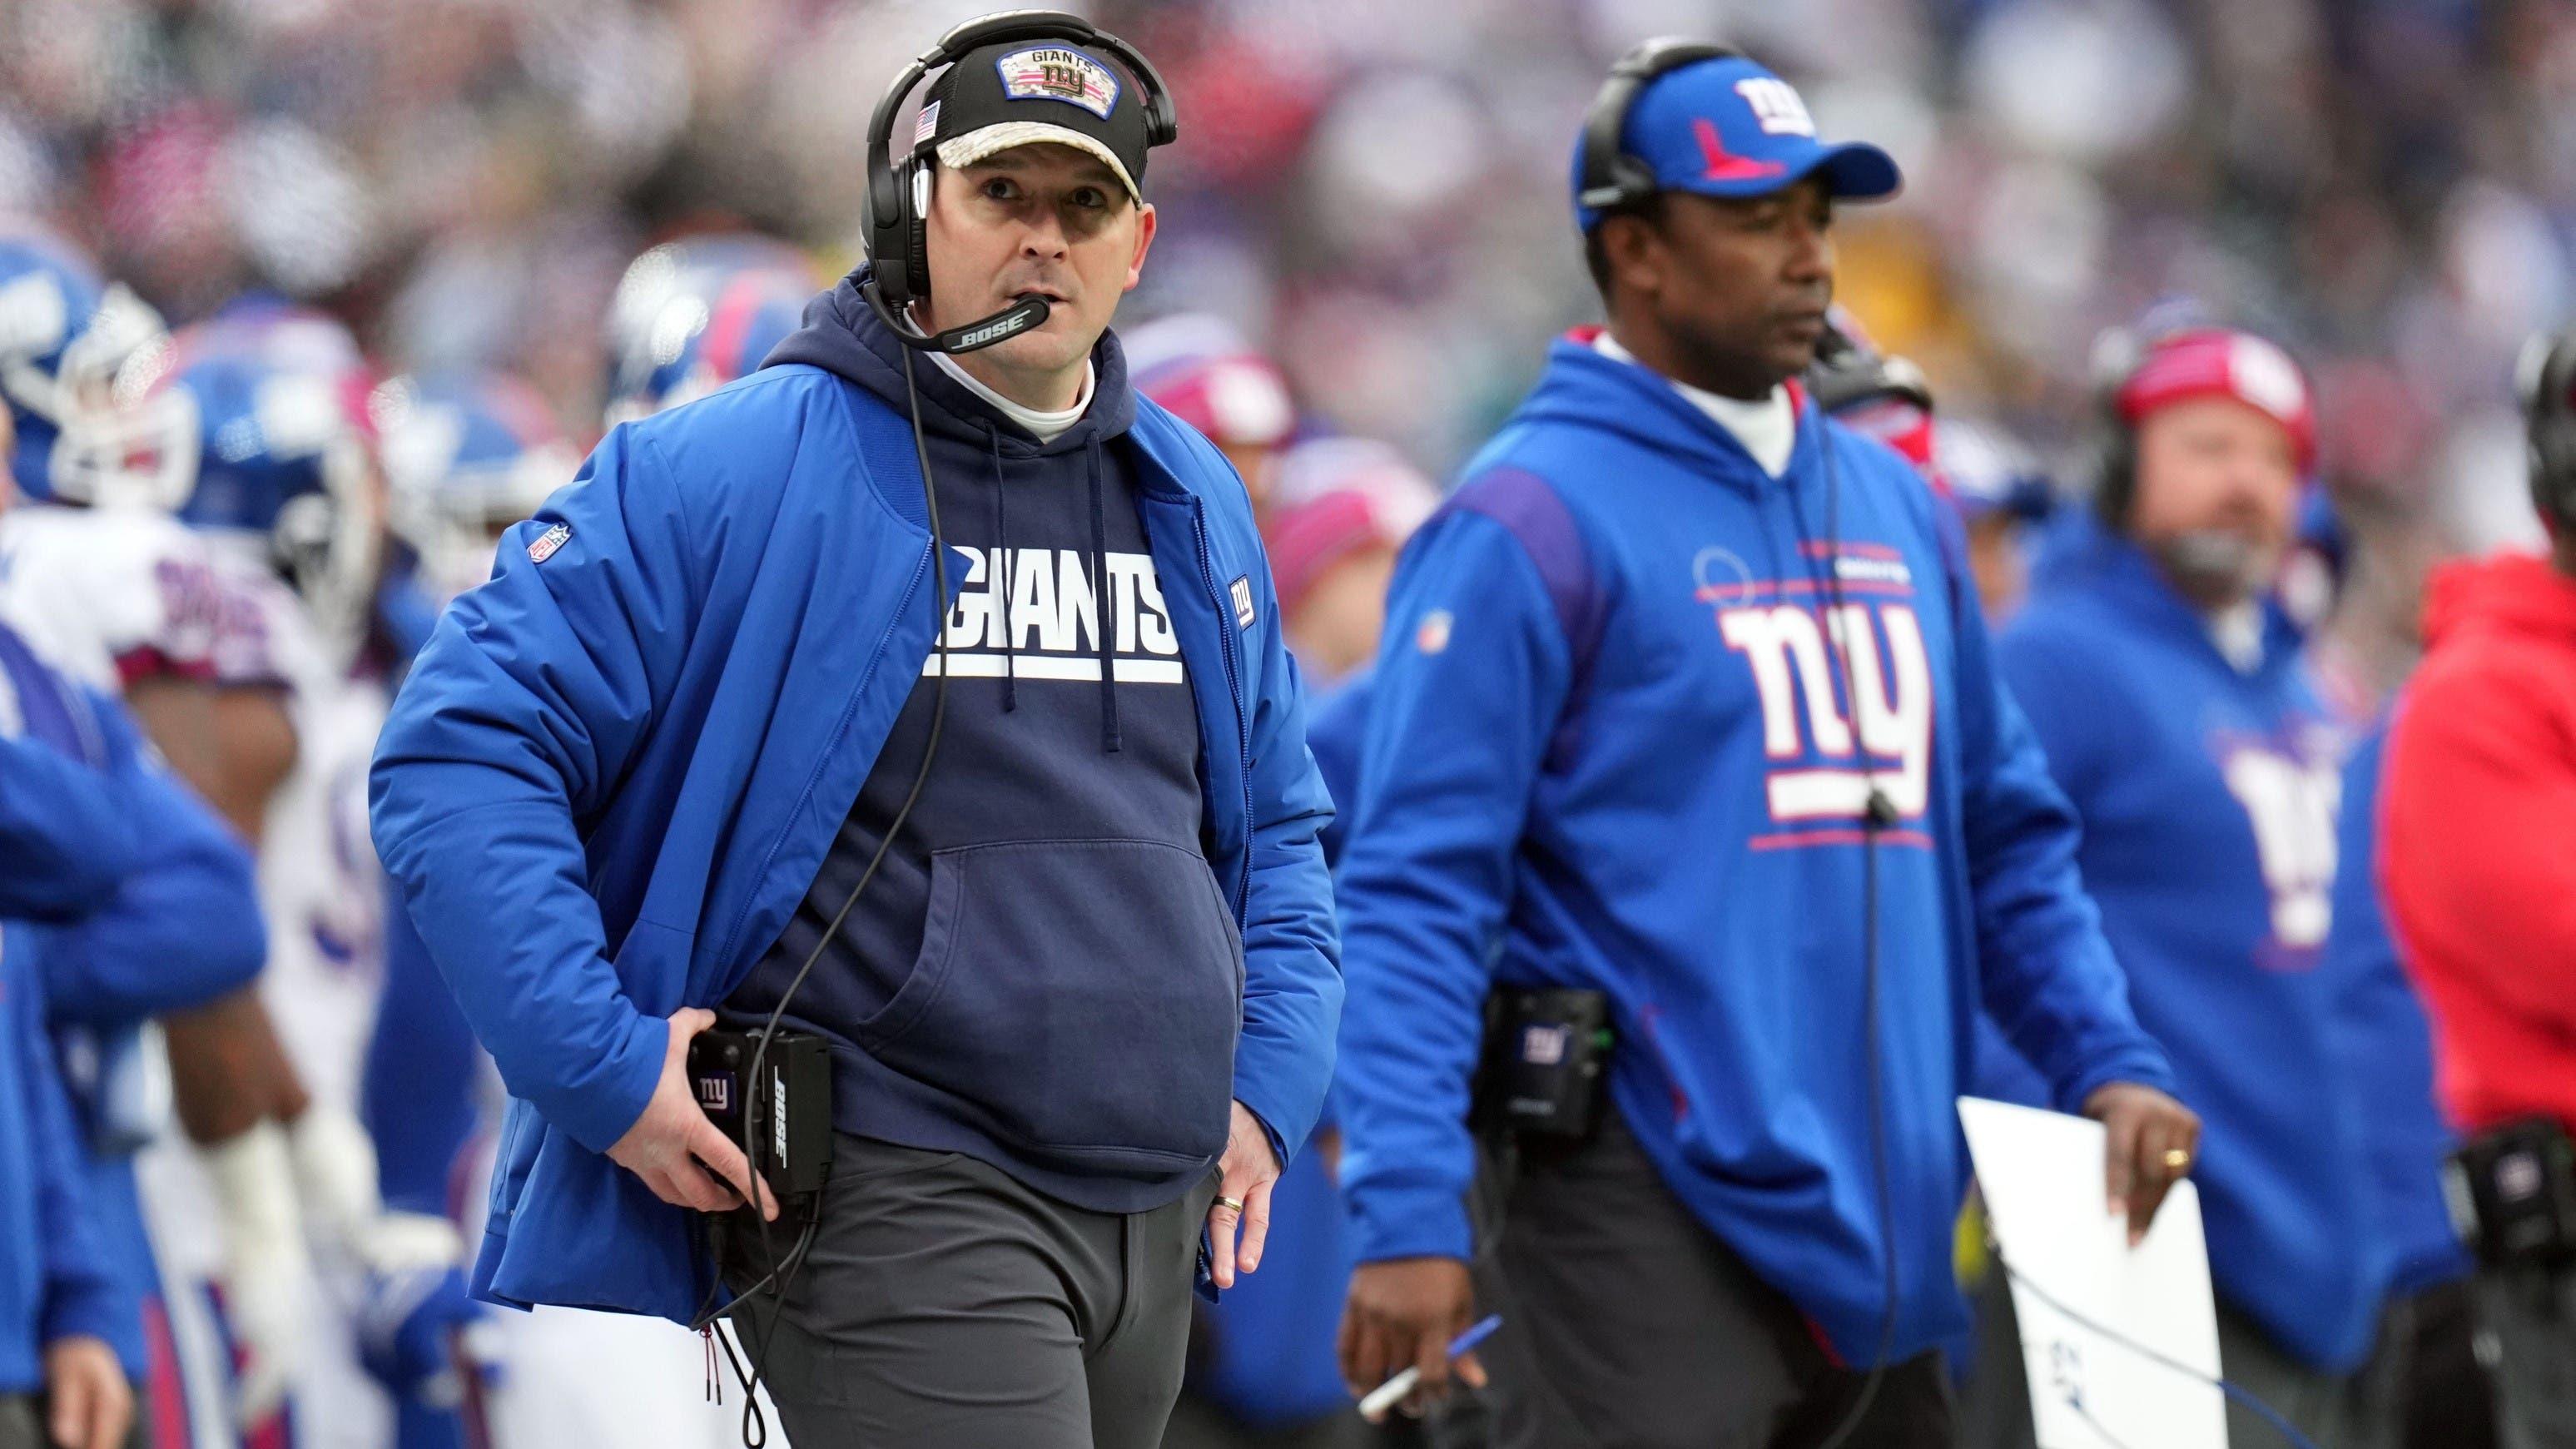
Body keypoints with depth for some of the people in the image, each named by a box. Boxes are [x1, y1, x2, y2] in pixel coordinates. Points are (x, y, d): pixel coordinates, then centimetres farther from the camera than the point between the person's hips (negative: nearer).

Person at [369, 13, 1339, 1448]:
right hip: (893, 1205, -7)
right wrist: (604, 1070, -14)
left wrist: (1268, 1085, 14)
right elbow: (461, 752, -8)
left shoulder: (1193, 506, 14)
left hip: (1156, 1217, 7)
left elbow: (1277, 823, 29)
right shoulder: (735, 472, -7)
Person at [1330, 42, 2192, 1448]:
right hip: (1653, 1227, -7)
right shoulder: (1531, 524, -7)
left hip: (1881, 1223, 8)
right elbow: (1414, 890, -12)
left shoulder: (1891, 503, 16)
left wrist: (2107, 1062, 7)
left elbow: (2006, 834, 22)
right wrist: (1408, 1213, -21)